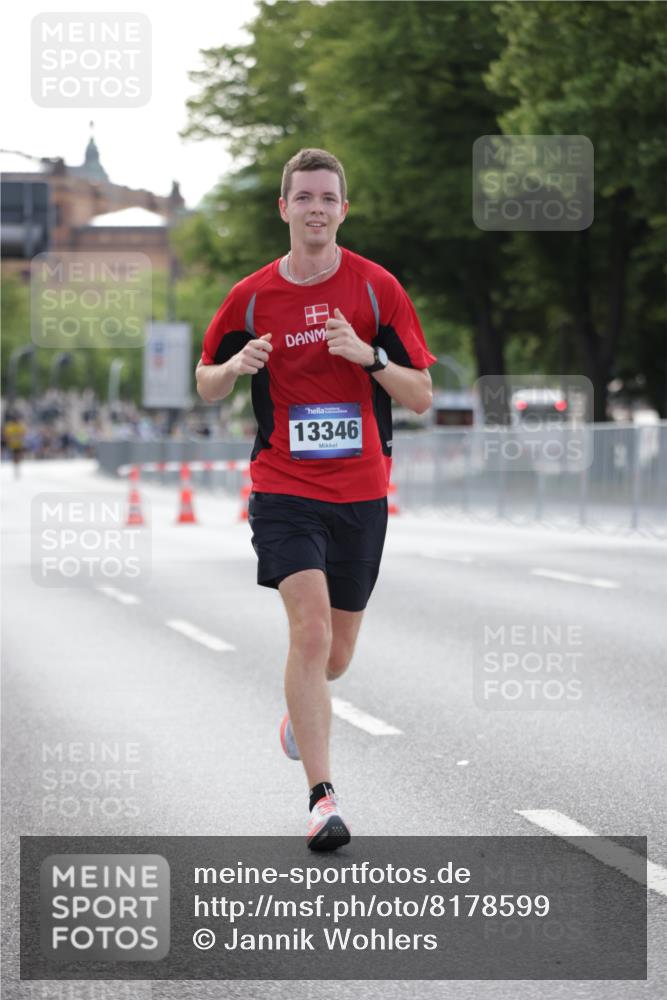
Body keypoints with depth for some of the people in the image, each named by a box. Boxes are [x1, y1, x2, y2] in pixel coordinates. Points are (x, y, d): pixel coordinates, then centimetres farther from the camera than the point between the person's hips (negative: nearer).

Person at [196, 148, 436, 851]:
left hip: (360, 490, 2)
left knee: (335, 653, 12)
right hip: (284, 489, -2)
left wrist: (368, 354, -19)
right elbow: (207, 384, 13)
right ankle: (322, 800, -21)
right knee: (311, 626, -20)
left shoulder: (377, 288, -1)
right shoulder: (252, 297, 0)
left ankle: (301, 707, 50)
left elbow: (421, 397, -1)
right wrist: (237, 365, -10)